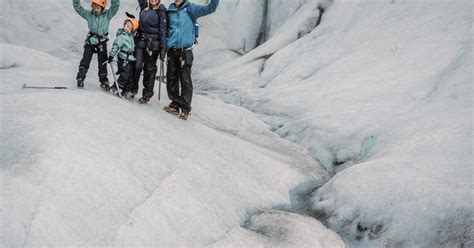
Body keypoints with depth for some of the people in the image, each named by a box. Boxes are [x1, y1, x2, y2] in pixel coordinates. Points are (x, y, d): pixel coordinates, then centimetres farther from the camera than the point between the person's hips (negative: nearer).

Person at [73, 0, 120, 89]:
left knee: (102, 63, 7)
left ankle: (104, 81, 19)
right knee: (85, 60, 0)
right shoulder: (89, 15, -6)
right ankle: (80, 78, 9)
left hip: (102, 42, 0)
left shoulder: (107, 14, -9)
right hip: (90, 41, 0)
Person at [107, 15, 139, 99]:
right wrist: (111, 55, -15)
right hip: (123, 59, -7)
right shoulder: (121, 36, -12)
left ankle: (126, 91, 15)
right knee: (124, 75, -9)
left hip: (130, 59, 7)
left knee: (129, 75, 8)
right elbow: (116, 46, -14)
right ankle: (114, 88, 3)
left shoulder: (131, 36, 9)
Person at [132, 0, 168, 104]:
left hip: (153, 44, -4)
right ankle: (133, 88, 17)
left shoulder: (161, 11, -7)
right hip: (141, 41, 4)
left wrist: (163, 47, -13)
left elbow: (163, 30, -9)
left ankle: (147, 94, 15)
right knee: (137, 66, -2)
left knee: (149, 69, 4)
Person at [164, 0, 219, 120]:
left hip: (185, 51, -4)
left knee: (185, 80, -4)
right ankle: (175, 104, 21)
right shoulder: (170, 10, 9)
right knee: (171, 79, 9)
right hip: (172, 50, 4)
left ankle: (185, 109, 1)